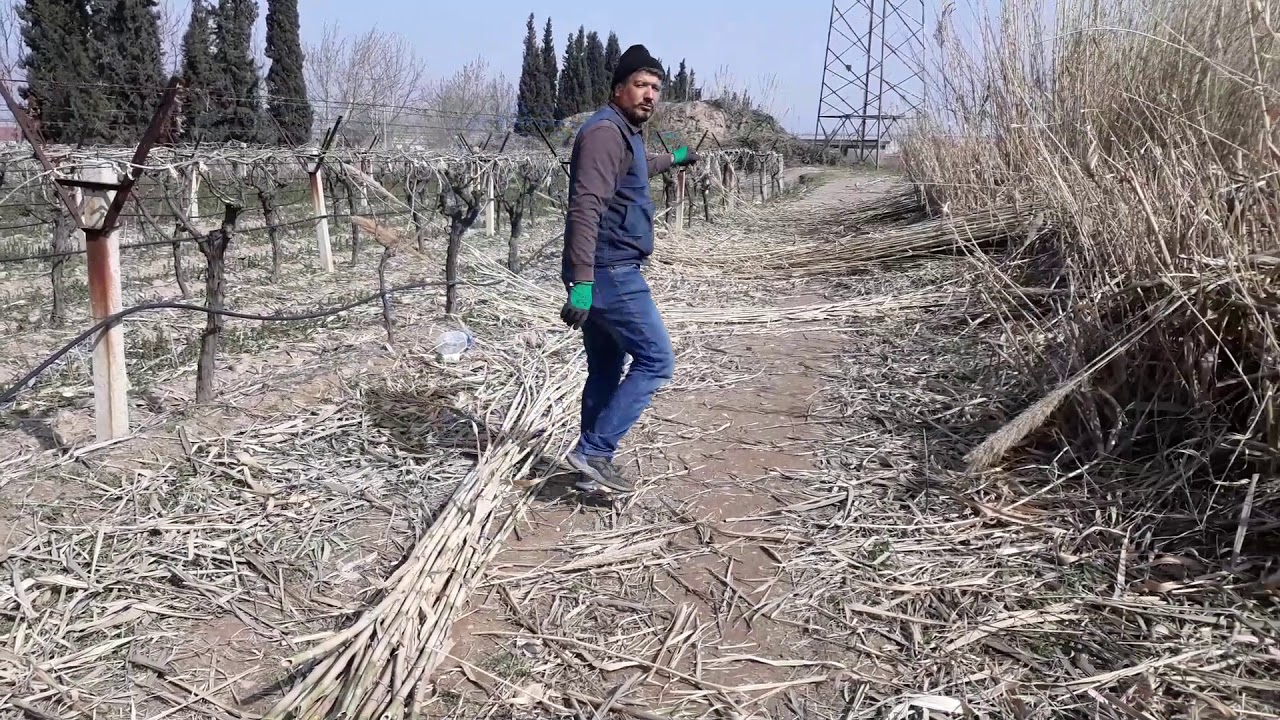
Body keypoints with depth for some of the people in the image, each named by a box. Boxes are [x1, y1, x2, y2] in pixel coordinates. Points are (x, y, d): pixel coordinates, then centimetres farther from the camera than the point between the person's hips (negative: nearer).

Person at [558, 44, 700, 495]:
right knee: (656, 361, -6)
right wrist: (582, 281, -32)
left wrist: (672, 159, 61)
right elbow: (585, 207, -25)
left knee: (606, 372, 13)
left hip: (603, 272, 10)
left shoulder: (626, 133, 19)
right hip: (609, 271, -10)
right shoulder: (606, 131, -14)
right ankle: (595, 452, -6)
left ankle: (594, 464, 20)